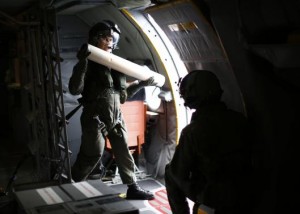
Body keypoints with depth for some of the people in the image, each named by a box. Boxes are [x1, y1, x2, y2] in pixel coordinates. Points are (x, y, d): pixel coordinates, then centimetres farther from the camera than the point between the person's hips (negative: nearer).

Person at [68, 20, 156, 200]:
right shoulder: (89, 64, -6)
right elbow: (75, 89, -21)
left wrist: (141, 84, 12)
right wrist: (82, 62, -28)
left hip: (116, 117, 6)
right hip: (95, 118, -6)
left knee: (123, 152, 8)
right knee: (92, 156, -1)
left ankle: (133, 188, 18)